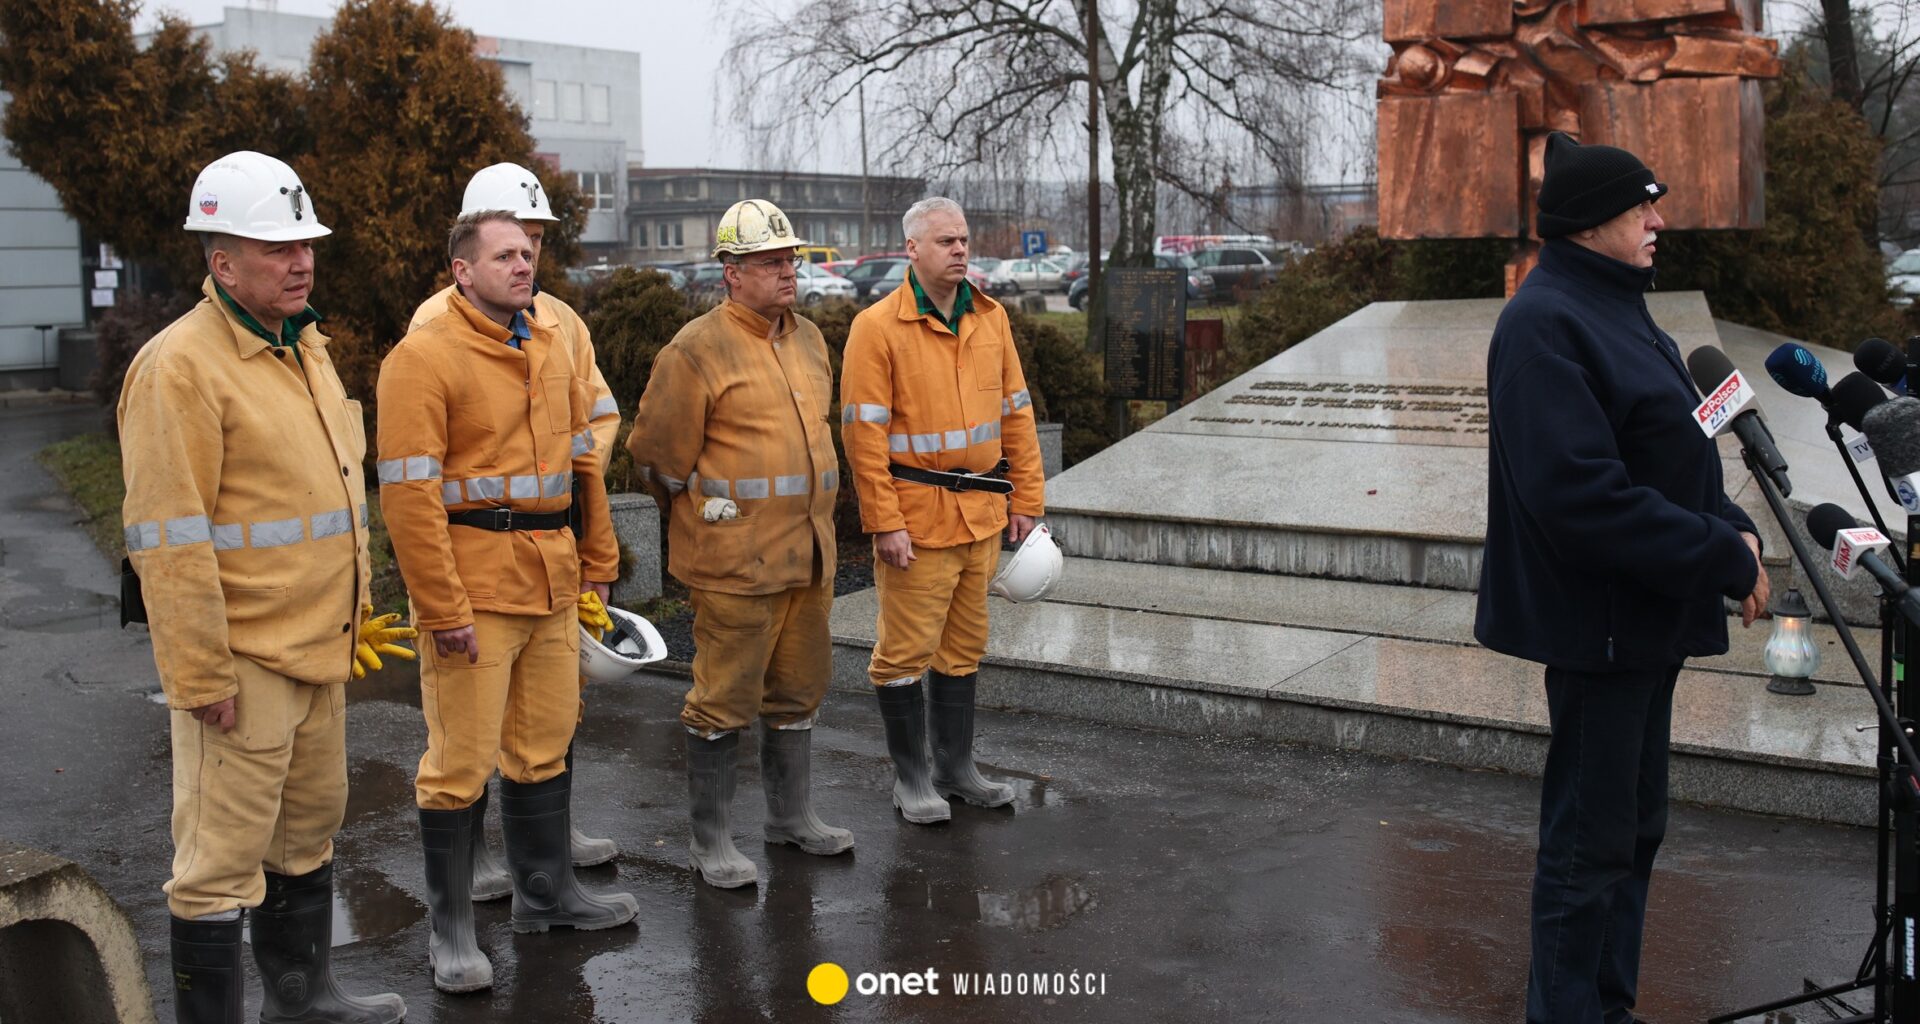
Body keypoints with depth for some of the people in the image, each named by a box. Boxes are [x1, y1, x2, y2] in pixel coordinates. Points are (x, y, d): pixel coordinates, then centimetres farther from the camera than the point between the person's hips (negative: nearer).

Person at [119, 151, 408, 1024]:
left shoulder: (304, 346, 12)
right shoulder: (180, 365, -16)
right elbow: (170, 539, -19)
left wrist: (354, 613, 21)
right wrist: (201, 674, -19)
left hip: (316, 649, 9)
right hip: (240, 661, -9)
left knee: (309, 827, 21)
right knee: (224, 856, 0)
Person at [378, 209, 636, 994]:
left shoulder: (552, 353, 12)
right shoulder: (424, 357, -11)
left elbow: (582, 461, 19)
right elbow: (408, 491, -16)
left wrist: (598, 560, 16)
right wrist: (443, 607, -18)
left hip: (552, 584, 7)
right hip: (474, 586, -7)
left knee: (545, 745, 17)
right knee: (461, 762, 1)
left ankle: (546, 891, 33)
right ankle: (450, 927, 14)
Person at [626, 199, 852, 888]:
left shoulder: (808, 340, 11)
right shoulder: (697, 351, -13)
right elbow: (658, 453, -7)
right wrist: (701, 517, 6)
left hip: (807, 554, 7)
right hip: (734, 560, -7)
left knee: (798, 689, 17)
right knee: (724, 700, 1)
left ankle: (791, 814, 33)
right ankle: (709, 840, 14)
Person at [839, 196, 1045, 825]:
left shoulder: (990, 319, 7)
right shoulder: (878, 327, -10)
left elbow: (1016, 413, 12)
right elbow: (864, 432, -13)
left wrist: (1027, 500, 8)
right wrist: (884, 524, -16)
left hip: (980, 514, 6)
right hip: (916, 518, -6)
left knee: (964, 646, 15)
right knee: (906, 650, 2)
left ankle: (956, 768, 27)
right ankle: (910, 777, 17)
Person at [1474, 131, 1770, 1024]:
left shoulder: (1617, 307, 13)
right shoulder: (1547, 321, -18)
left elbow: (1669, 454, 18)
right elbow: (1582, 494, -27)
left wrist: (1732, 529, 1)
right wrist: (1722, 558, -21)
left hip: (1647, 614, 10)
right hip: (1596, 620, -10)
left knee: (1633, 825, 19)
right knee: (1591, 839, 0)